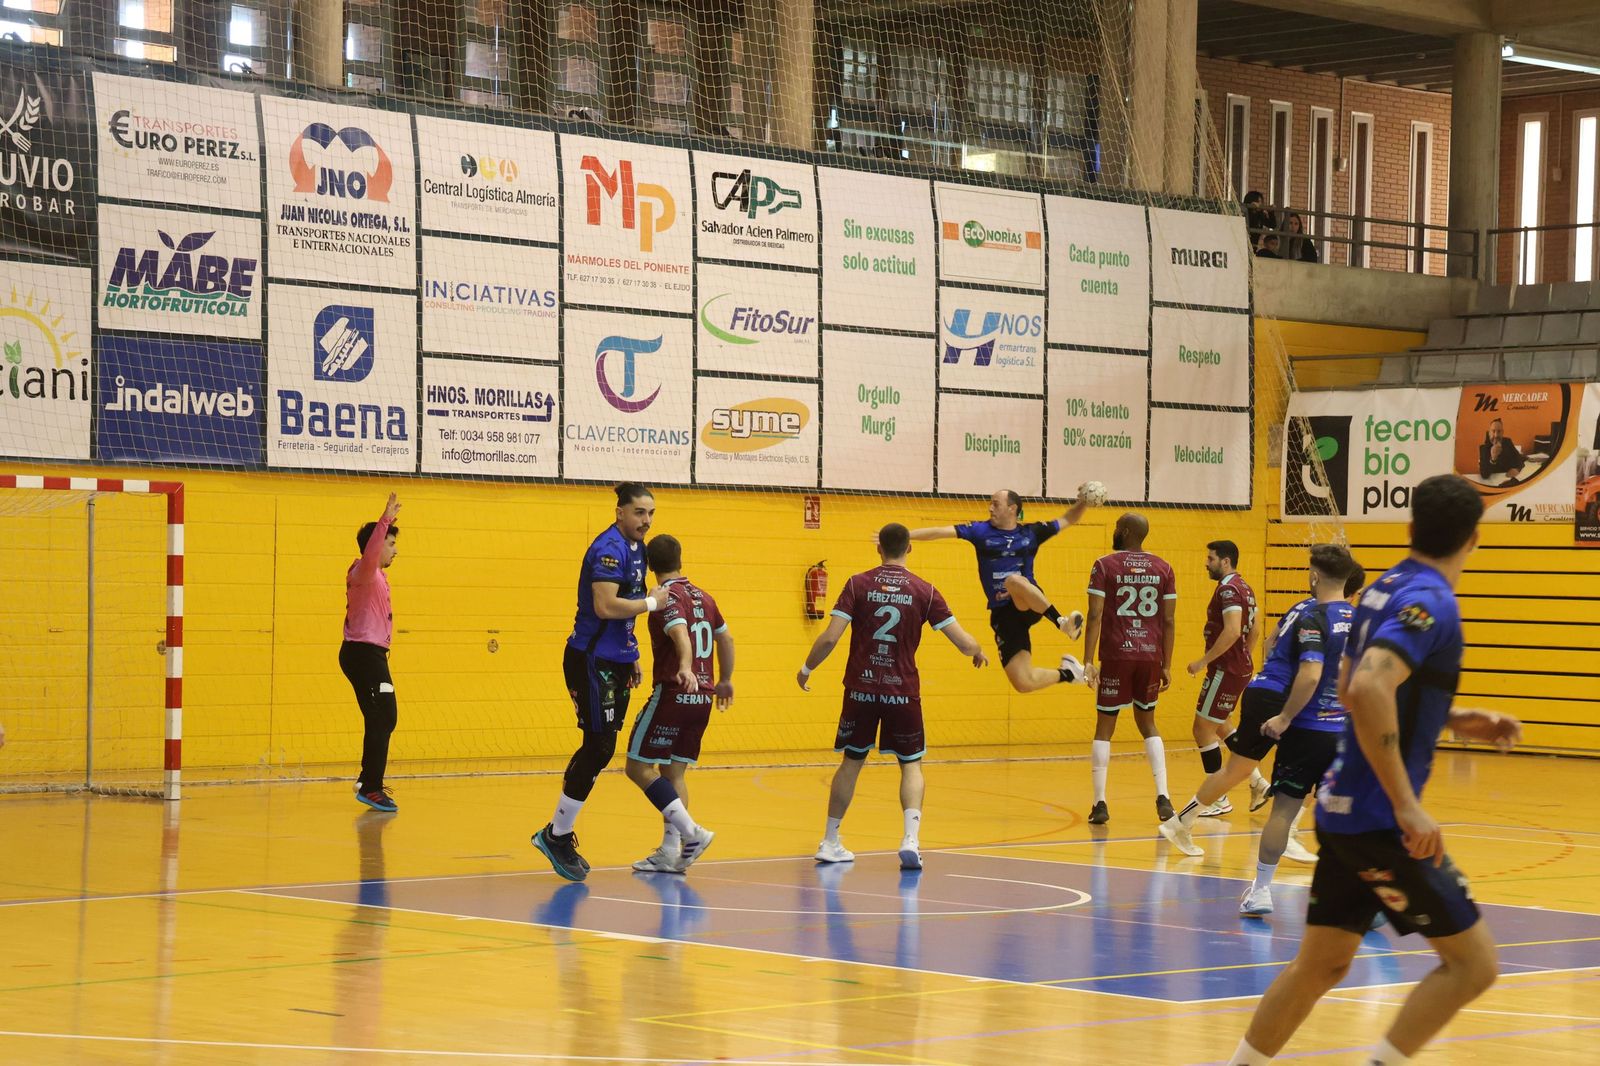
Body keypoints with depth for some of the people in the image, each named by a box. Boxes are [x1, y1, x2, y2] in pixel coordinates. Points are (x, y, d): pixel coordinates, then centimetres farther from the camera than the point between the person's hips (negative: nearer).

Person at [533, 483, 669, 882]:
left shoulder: (636, 548, 14)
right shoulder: (609, 548, -17)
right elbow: (606, 606, -27)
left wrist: (631, 657, 22)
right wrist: (651, 603, -16)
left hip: (614, 661, 10)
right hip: (591, 661, -10)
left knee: (599, 748, 12)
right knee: (600, 748, -9)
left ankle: (558, 834, 20)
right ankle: (557, 836, 1)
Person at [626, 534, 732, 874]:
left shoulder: (667, 597, -10)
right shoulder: (703, 596, 14)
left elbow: (681, 633, -28)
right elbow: (725, 638, 25)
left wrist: (686, 667, -45)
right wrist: (725, 680, 38)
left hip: (674, 693, -8)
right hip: (702, 698, 8)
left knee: (639, 767, -3)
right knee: (674, 772, 10)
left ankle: (690, 831, -13)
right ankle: (670, 853, 4)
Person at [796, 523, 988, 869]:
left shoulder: (858, 584, -4)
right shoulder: (923, 591, -3)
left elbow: (830, 637, -10)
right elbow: (963, 642, -3)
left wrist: (806, 669, 7)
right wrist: (978, 653, 20)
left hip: (861, 688, 1)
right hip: (903, 690, -1)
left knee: (851, 762, 15)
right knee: (911, 765, 9)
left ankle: (830, 843, 22)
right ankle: (911, 839, -11)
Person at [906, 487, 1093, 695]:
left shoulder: (1031, 533, 6)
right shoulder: (981, 531, 4)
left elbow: (1067, 519, 18)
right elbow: (940, 531, -5)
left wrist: (1083, 502, 0)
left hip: (1030, 606, -2)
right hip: (1003, 615, 2)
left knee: (1015, 580, -39)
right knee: (1023, 683, -11)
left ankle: (1062, 621, -27)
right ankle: (1066, 673, 18)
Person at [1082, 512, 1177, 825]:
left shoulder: (1104, 565, -3)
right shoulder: (1163, 568, 7)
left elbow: (1095, 616, -9)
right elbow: (1169, 620, 5)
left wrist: (1088, 662, -9)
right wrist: (1166, 666, 10)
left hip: (1116, 656, -3)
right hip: (1151, 656, 3)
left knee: (1104, 726, 7)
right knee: (1147, 723, 18)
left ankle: (1100, 803, 1)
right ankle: (1163, 797, 4)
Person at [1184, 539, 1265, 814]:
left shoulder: (1228, 590, -18)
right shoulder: (1245, 589, 13)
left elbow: (1232, 631, -29)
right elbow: (1252, 631, 20)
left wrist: (1203, 661, -24)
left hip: (1226, 670, -10)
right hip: (1241, 667, 10)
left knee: (1203, 729, -3)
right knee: (1219, 725, 23)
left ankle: (1219, 799, 1)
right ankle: (1257, 782, 22)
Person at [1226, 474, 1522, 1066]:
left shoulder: (1383, 591, 11)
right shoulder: (1429, 602, -16)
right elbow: (1369, 689, -30)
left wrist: (1455, 718, 20)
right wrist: (1406, 804, -29)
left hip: (1341, 809, 9)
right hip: (1380, 819, -9)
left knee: (1320, 964, 16)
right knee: (1473, 962, -2)